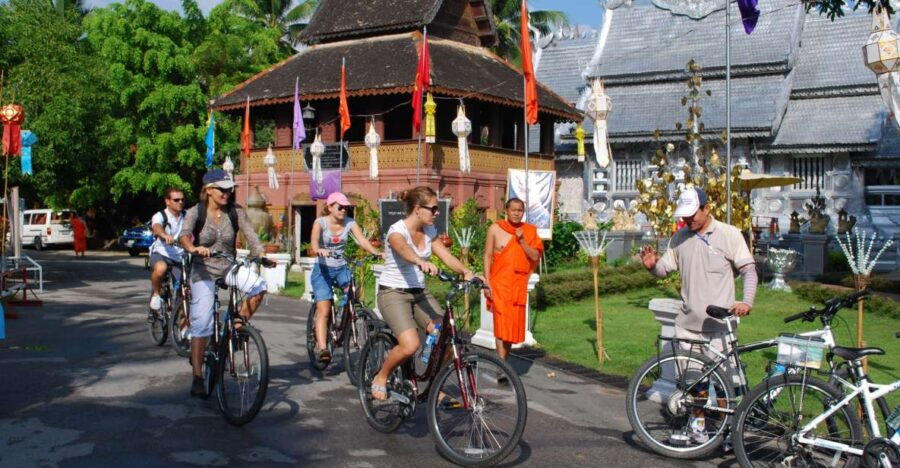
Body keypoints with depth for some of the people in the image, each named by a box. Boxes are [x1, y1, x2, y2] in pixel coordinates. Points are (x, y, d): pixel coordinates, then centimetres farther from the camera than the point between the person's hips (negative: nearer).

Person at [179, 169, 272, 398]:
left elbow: (251, 237, -11)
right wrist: (194, 248, -46)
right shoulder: (195, 212, -9)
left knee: (258, 286, -28)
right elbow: (184, 235, -25)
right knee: (202, 324, -9)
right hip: (203, 270, -2)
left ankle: (239, 325, -3)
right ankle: (197, 378, 2)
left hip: (229, 268, 2)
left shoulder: (236, 212, -4)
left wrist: (262, 256, -29)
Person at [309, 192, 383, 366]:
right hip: (323, 269, -3)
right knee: (323, 310, -14)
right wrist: (319, 250, -48)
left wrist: (376, 252, -33)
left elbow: (363, 241, -15)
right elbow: (314, 241, -25)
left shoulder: (350, 223, -2)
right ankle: (321, 348, -15)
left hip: (342, 268, 3)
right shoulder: (321, 222, -9)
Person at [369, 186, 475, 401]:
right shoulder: (397, 230, -17)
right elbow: (404, 250, -40)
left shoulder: (429, 231, 5)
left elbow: (447, 256, -5)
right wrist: (421, 262, -62)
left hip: (419, 293, 7)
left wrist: (467, 272, -24)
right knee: (410, 345, -25)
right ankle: (380, 378, 3)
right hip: (394, 293, -7)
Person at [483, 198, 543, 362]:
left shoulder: (529, 231, 6)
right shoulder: (495, 229, 0)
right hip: (499, 283, -3)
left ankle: (504, 360, 22)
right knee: (501, 323, -10)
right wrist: (487, 282, -6)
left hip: (519, 284, 3)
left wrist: (522, 240, -13)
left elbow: (535, 256, 0)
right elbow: (488, 256, 0)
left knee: (514, 323, 8)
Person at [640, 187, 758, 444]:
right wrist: (652, 265, -12)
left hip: (720, 324, -4)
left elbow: (749, 270, -4)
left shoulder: (729, 234, -4)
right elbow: (665, 268, 11)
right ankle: (697, 421, 30)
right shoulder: (680, 238, 8)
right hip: (688, 324, 4)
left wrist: (747, 301, -19)